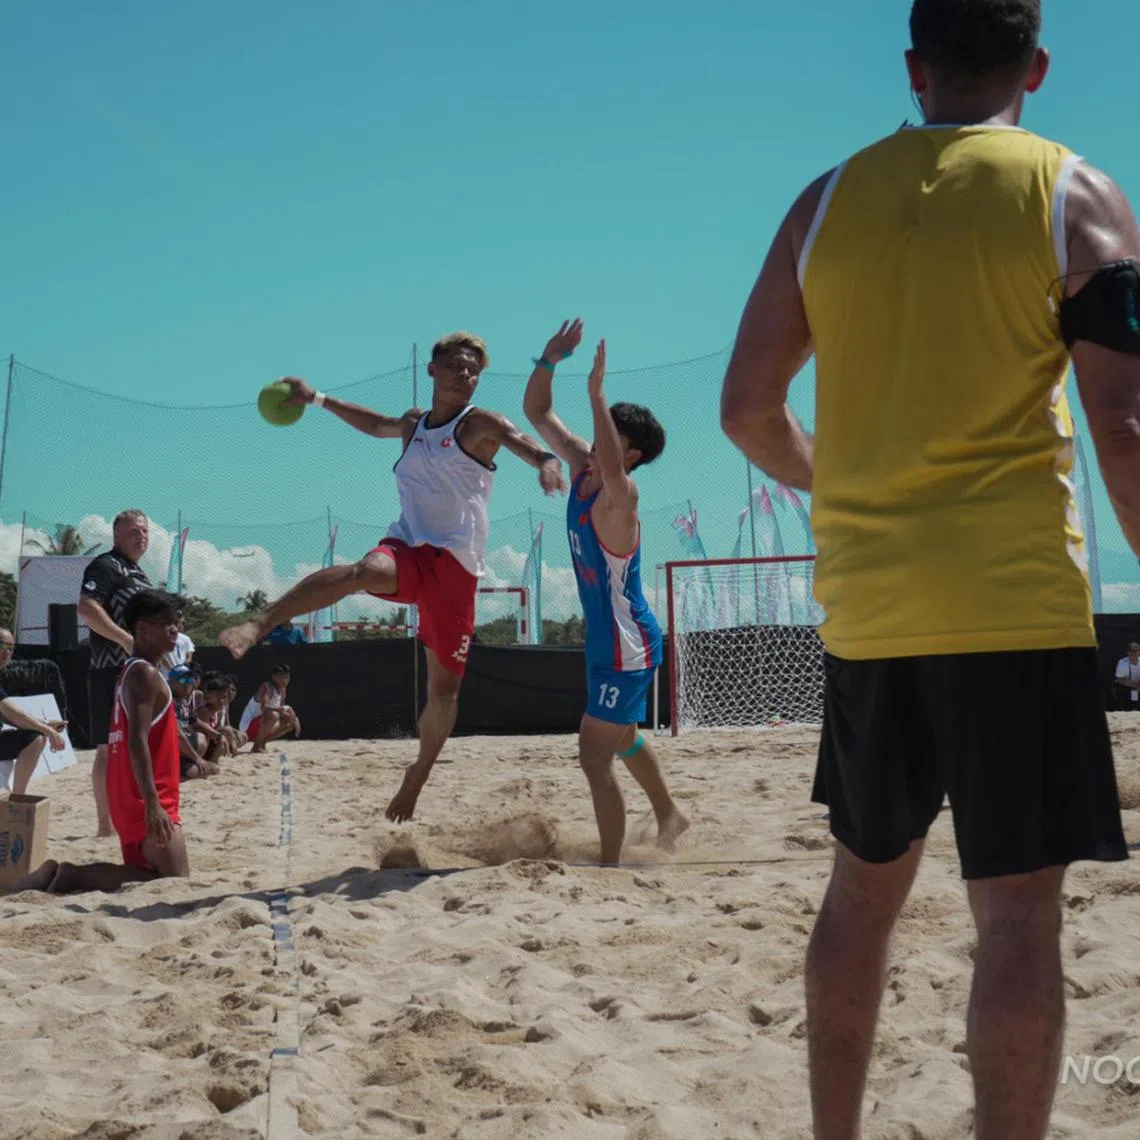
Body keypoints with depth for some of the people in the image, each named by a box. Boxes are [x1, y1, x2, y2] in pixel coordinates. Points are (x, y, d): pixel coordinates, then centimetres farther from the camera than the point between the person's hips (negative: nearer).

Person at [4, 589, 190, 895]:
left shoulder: (133, 672, 19)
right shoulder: (145, 674, -13)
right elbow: (137, 741, -24)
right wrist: (152, 803, -30)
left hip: (130, 800, 10)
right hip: (144, 800, -10)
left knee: (141, 871, 20)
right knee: (176, 880, -8)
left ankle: (58, 873, 7)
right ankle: (75, 876, -12)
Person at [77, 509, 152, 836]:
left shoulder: (139, 574, 22)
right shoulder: (105, 566, -8)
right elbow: (86, 608, -22)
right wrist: (126, 640, -27)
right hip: (113, 670, -10)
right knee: (109, 747, -9)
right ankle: (105, 825, -8)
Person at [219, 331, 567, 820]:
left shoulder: (481, 423, -1)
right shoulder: (414, 424, 15)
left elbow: (524, 444, -22)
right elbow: (376, 424, 38)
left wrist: (547, 462, -45)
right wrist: (318, 399, 34)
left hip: (455, 565, -2)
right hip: (407, 549, 2)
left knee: (444, 688, 4)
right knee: (366, 569, -36)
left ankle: (417, 777, 23)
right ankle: (256, 626, -44)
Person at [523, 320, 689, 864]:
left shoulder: (618, 495, -23)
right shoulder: (581, 468, 0)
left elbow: (613, 472, -48)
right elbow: (537, 413, 5)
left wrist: (597, 393, -49)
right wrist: (548, 360, -11)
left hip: (626, 647, -10)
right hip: (608, 641, 10)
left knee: (595, 757, -10)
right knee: (623, 737, 28)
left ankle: (610, 864, -3)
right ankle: (669, 815, 49)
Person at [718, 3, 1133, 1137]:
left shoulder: (827, 200, 7)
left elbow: (748, 409, 7)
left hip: (861, 606, 4)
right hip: (1015, 604, -4)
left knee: (864, 883, 17)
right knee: (1017, 909, 1)